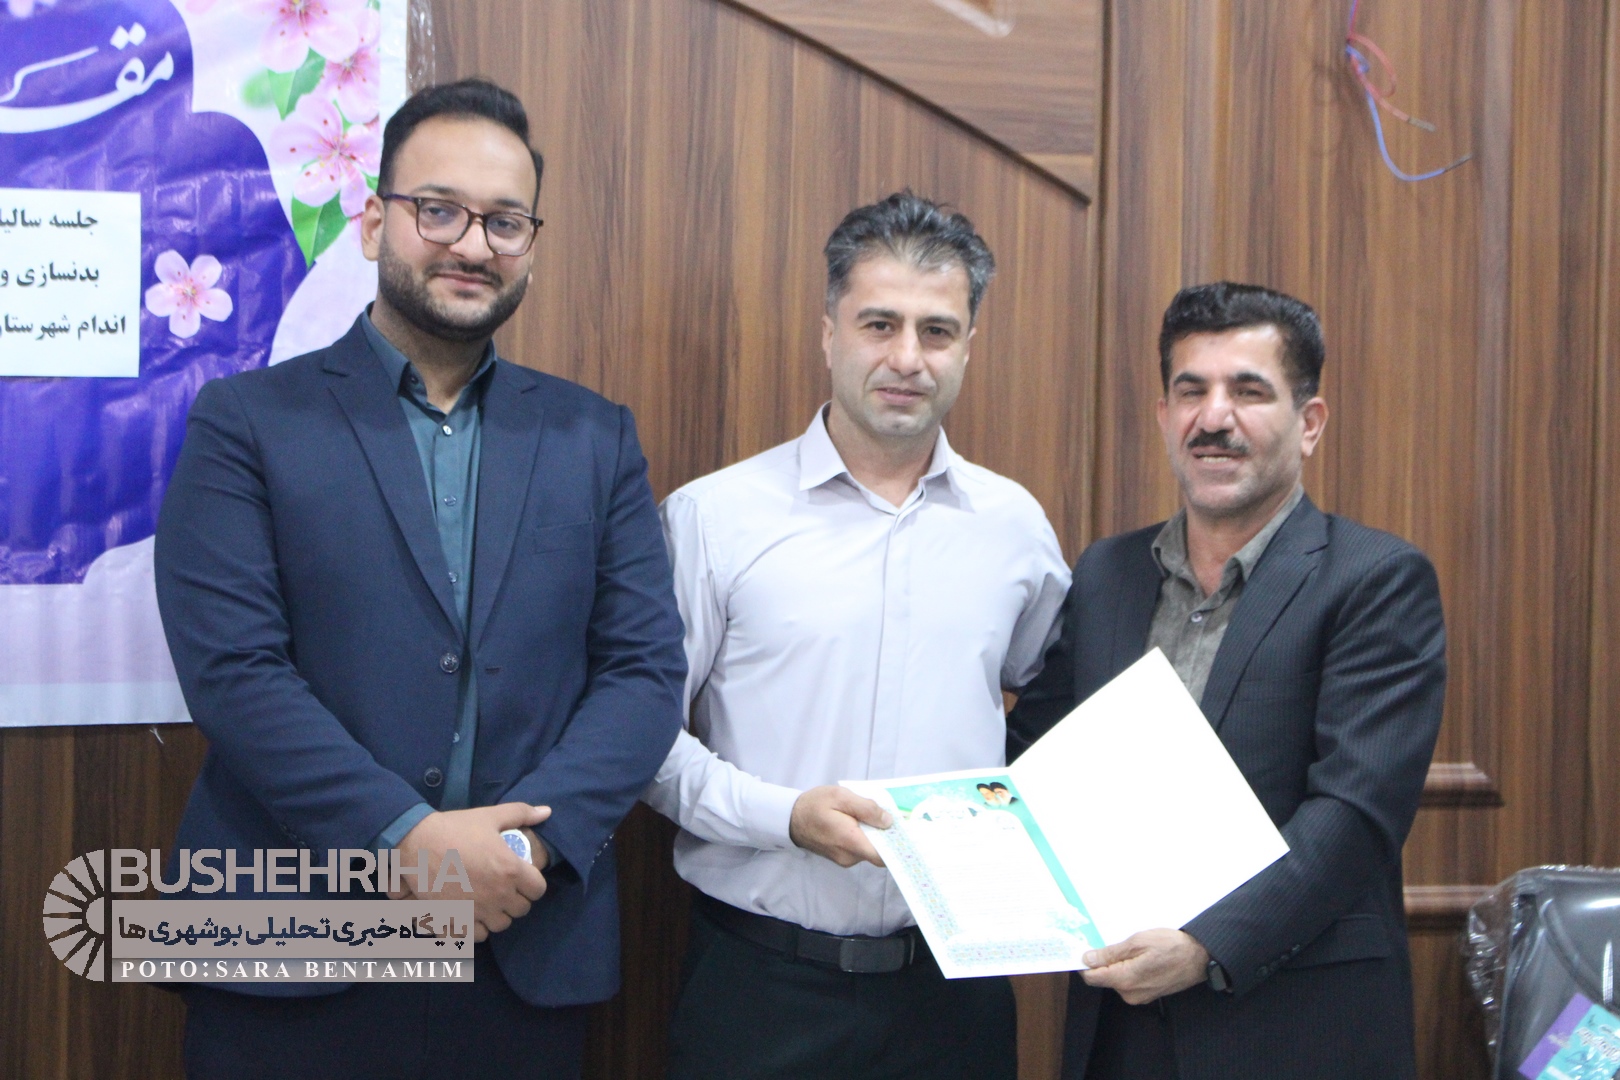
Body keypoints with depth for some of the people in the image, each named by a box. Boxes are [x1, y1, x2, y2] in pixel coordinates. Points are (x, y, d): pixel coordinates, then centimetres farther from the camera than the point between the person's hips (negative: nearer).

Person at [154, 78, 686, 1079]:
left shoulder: (596, 437, 8)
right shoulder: (246, 423, 0)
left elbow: (647, 667, 1)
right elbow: (232, 667, -10)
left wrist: (534, 839, -13)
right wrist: (410, 839, -18)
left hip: (531, 952, 3)